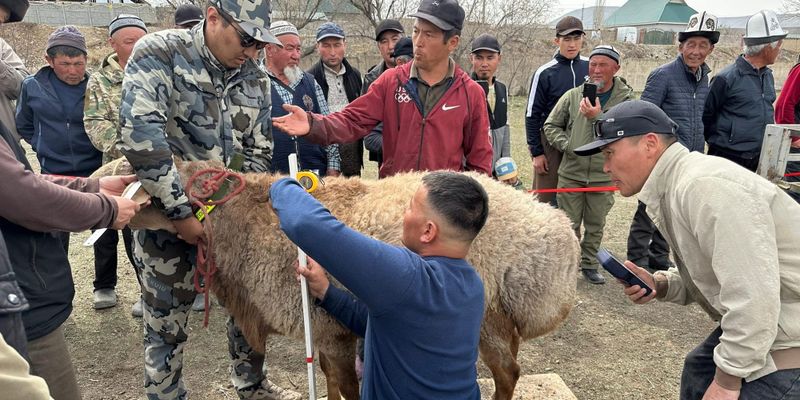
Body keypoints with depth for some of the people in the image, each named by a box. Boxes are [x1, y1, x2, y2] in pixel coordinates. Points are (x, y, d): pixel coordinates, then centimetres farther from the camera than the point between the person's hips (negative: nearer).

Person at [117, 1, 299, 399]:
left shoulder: (254, 77, 2)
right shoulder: (159, 53, -13)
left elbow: (258, 152, 8)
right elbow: (140, 134, -25)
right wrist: (180, 211, -25)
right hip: (166, 212, -5)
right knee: (166, 320, 6)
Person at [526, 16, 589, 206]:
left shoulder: (592, 68, 3)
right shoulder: (545, 73, -6)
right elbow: (532, 115, -4)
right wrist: (536, 152, -7)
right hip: (551, 143, -3)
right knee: (547, 200, 3)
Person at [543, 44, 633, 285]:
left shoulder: (625, 100, -1)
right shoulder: (573, 96, 2)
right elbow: (551, 125, 9)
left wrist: (598, 117, -22)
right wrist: (567, 145, -5)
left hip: (603, 176, 0)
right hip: (571, 173, 0)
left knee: (596, 226, 12)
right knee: (569, 224, 7)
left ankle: (589, 264, 28)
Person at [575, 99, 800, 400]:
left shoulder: (703, 185, -26)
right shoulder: (671, 188, 7)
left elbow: (752, 294, -30)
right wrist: (660, 284, -4)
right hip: (760, 326, 10)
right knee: (699, 373, 21)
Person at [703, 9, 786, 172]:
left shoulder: (768, 76, 11)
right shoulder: (726, 78, -13)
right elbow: (706, 115, -6)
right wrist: (717, 142, 0)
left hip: (759, 159, 7)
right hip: (729, 159, -7)